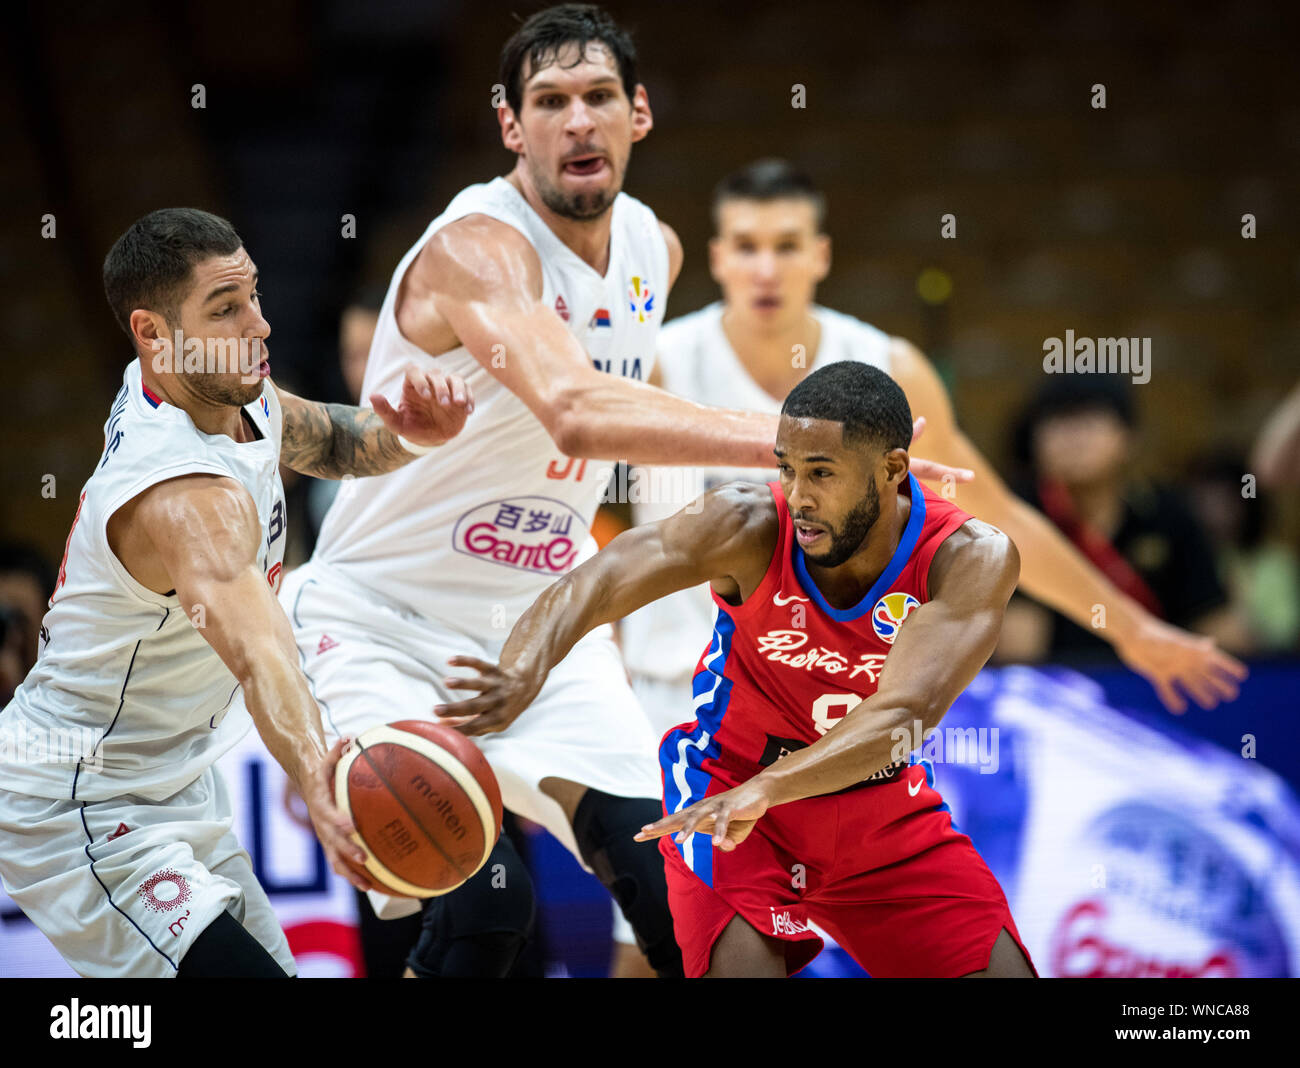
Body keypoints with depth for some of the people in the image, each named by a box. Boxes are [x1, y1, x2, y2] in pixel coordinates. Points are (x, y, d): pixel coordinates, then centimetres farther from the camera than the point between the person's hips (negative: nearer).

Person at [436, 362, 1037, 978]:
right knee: (742, 964, -26)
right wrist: (516, 681, -54)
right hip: (727, 785, -2)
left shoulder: (971, 559, -24)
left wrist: (763, 789, -51)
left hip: (882, 803, 2)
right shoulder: (748, 528, -24)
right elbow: (589, 585, -32)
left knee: (999, 969, -6)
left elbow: (904, 714, -36)